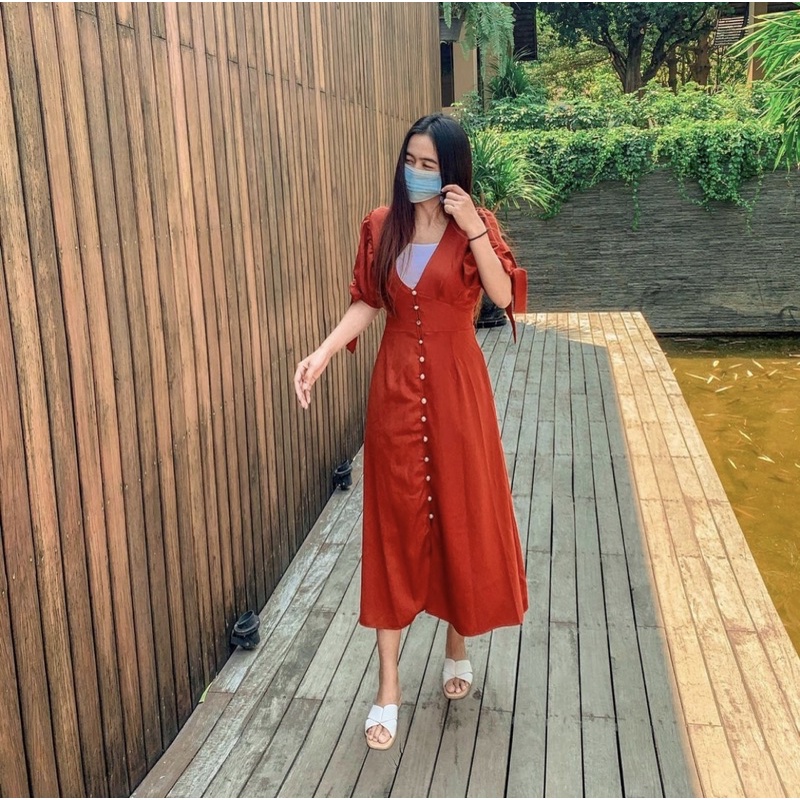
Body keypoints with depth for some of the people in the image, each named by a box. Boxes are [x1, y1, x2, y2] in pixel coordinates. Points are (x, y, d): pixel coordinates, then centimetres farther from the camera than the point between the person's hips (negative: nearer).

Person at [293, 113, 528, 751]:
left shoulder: (474, 226, -3)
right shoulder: (381, 226, 3)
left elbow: (503, 295, -16)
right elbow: (367, 303, 3)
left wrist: (473, 229, -24)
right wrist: (323, 353, -10)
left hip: (456, 387, -1)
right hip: (396, 388, 2)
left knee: (461, 516, 9)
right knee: (394, 528, 4)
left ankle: (458, 645, 35)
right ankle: (389, 687, 14)